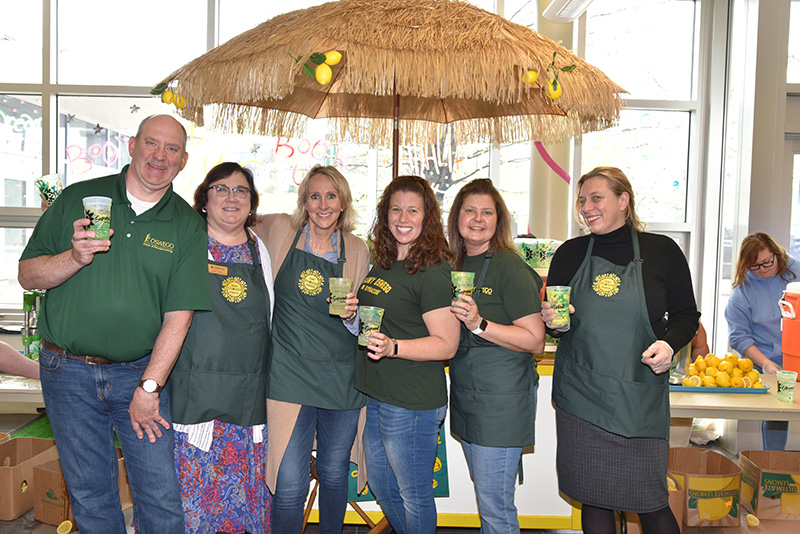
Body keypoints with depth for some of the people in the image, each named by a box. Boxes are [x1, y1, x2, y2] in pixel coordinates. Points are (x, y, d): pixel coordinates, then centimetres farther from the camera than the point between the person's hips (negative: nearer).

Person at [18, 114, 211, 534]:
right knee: (89, 494, 12)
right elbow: (27, 275, 2)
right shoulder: (77, 199, 1)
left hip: (143, 373, 0)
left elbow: (179, 314, -5)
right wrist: (75, 257, -18)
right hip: (69, 372, 1)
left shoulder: (188, 227, -1)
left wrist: (149, 386, -11)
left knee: (160, 492, 4)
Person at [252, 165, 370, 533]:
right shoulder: (278, 230, 0)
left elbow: (361, 320, 9)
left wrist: (351, 313, -10)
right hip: (289, 374, -2)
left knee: (335, 473, 16)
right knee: (290, 485, -4)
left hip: (342, 376, 2)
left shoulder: (357, 250, 4)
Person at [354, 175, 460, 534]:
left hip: (412, 404, -9)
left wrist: (393, 347, -30)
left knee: (413, 497, 9)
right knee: (380, 486, 23)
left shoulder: (432, 271, -16)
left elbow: (446, 344, -18)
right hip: (375, 397, 9)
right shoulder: (381, 264, 9)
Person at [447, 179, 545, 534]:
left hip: (503, 396, -7)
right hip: (466, 394, 8)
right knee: (483, 488, 19)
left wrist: (480, 324, -25)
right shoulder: (458, 264, 10)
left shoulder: (510, 267, -13)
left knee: (494, 503, 0)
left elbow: (535, 341, -17)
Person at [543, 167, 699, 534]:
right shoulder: (569, 254, 5)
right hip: (581, 396, 2)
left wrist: (669, 344, -13)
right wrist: (553, 322, -10)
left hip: (640, 396, -1)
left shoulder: (661, 251, -1)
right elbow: (551, 319, 13)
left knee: (650, 503, 3)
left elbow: (687, 316, 7)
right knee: (594, 499, 10)